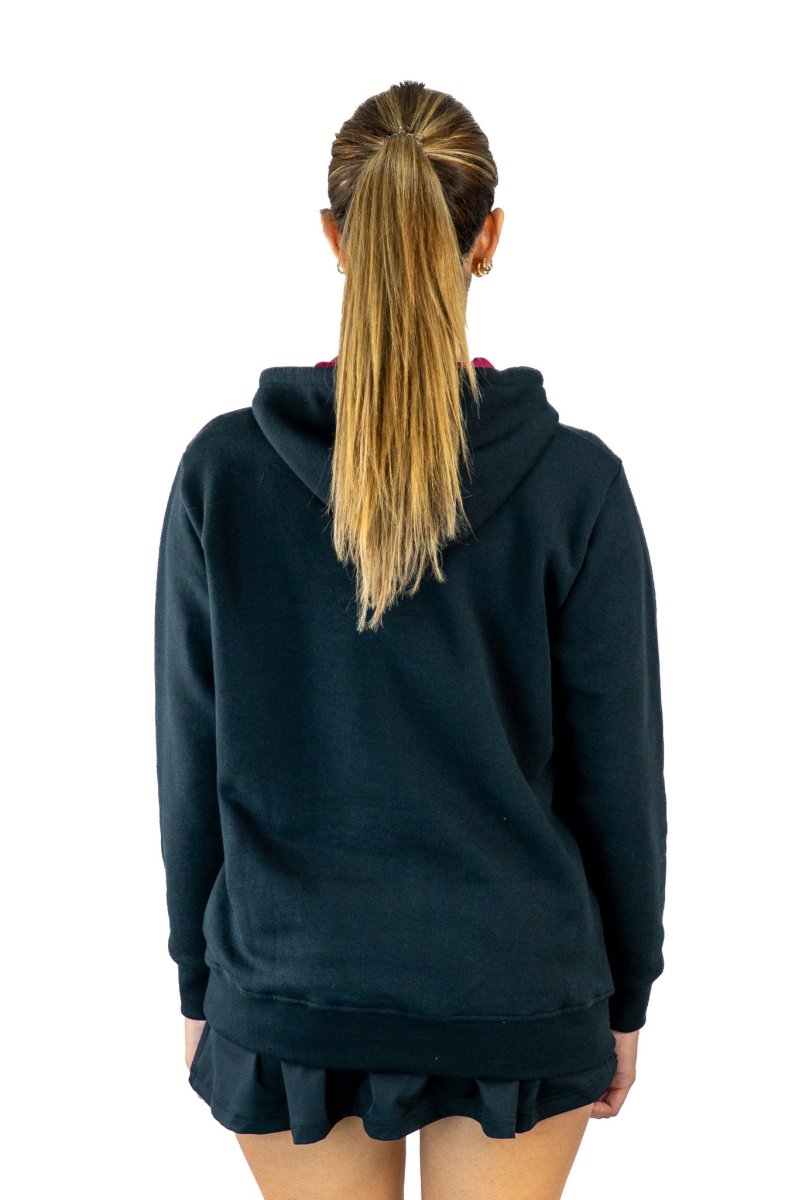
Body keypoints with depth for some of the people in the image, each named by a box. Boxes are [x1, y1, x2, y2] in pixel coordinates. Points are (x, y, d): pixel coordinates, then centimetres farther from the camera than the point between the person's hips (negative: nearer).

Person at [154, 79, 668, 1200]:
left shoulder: (223, 468, -10)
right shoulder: (575, 479, -13)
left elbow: (190, 763, -4)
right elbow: (620, 771, -6)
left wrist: (200, 980, 10)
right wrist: (626, 993, 8)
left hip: (288, 992, 1)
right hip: (517, 991, 0)